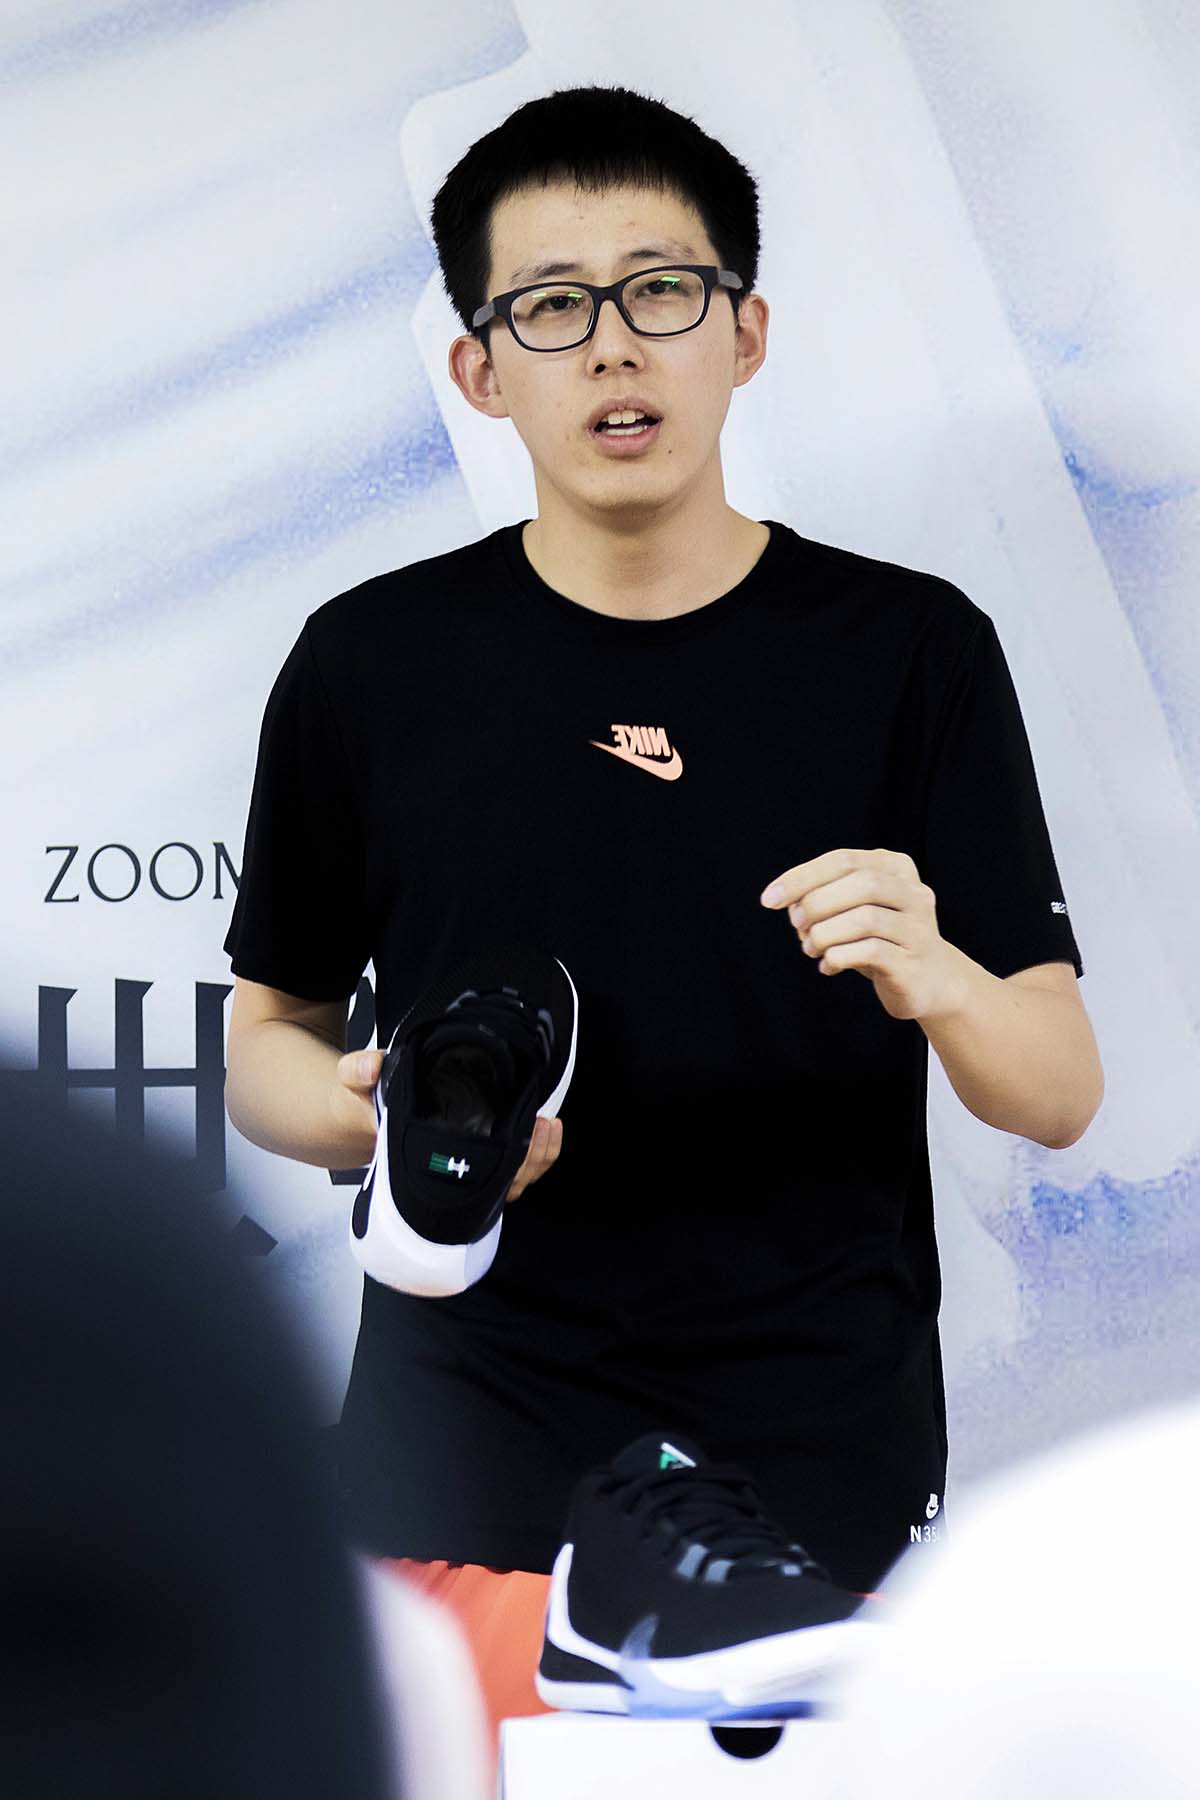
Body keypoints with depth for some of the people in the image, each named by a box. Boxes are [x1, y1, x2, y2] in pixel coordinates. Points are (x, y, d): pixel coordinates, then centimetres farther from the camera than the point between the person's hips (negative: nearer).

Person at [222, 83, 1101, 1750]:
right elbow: (266, 1040, 11)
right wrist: (373, 1115, -12)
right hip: (464, 1459, 0)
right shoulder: (370, 662, 2)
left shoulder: (911, 650, 0)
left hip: (825, 1466, 0)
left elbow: (1061, 1094, -1)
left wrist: (933, 979, -23)